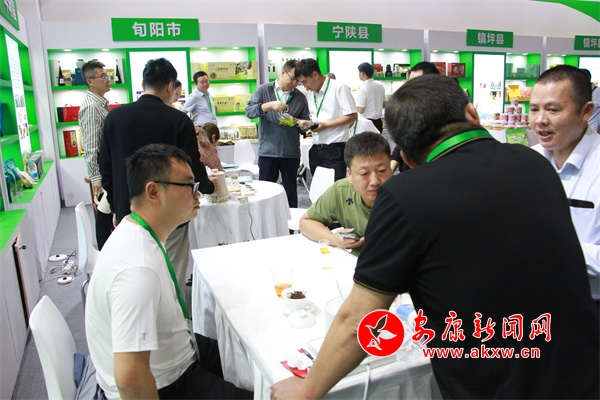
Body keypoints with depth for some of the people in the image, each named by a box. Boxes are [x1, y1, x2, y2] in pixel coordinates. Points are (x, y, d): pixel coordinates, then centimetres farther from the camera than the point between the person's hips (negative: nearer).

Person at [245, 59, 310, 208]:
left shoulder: (300, 98, 10)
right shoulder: (263, 90, 5)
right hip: (267, 151, -1)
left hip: (291, 152, 2)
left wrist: (296, 122, -11)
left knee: (290, 191, 10)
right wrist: (270, 105, -21)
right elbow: (249, 111, -7)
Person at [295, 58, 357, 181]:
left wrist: (325, 125, -17)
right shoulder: (309, 93, 15)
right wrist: (307, 123, -1)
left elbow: (352, 116, -12)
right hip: (316, 150, 7)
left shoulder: (338, 88, -8)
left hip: (335, 149, -7)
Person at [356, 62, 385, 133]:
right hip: (379, 121, 7)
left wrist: (355, 107, 0)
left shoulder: (363, 88, -16)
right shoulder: (380, 86, 6)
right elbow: (384, 104, 17)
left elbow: (361, 110, -19)